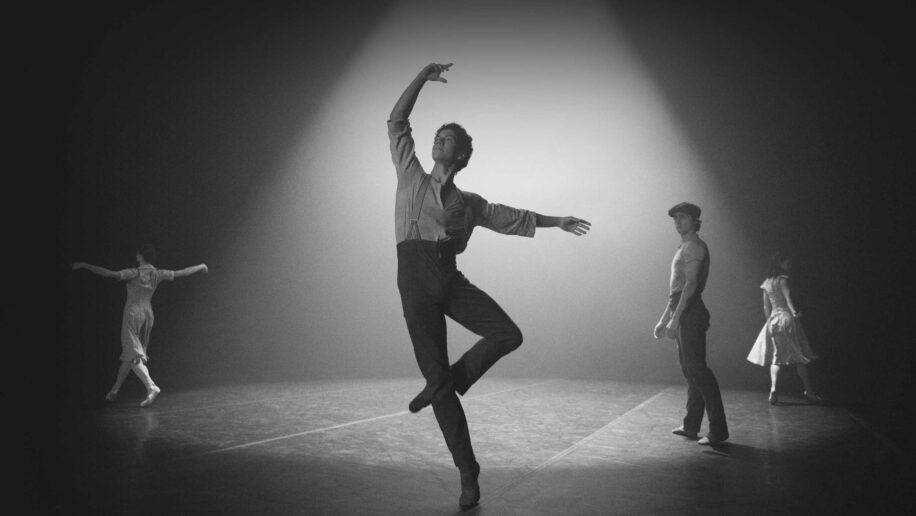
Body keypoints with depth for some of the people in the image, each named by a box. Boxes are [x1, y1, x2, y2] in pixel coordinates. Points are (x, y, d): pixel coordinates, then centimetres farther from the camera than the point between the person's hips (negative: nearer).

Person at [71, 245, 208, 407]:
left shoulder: (134, 273, -13)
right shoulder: (158, 274, 0)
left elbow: (111, 274, -25)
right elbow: (182, 273, 8)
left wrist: (84, 265, -22)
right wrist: (200, 267, 23)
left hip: (133, 314, -6)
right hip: (148, 314, 6)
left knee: (133, 355, -8)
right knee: (129, 353, 16)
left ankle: (151, 386, -24)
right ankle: (115, 389, 27)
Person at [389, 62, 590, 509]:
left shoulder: (468, 203, 18)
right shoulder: (410, 176, 16)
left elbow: (512, 218, 28)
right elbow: (396, 121, 14)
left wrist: (557, 221, 28)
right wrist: (424, 76, 11)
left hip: (450, 278, 2)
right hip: (415, 279, -2)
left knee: (508, 334, -20)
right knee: (435, 371, -5)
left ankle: (442, 385, 4)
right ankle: (467, 475, 6)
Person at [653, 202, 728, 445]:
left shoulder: (694, 246, -8)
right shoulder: (685, 248, 22)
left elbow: (691, 284, -19)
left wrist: (675, 318, -25)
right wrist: (663, 320, 24)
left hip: (690, 313, -10)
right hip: (683, 314, 10)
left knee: (696, 369, -11)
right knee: (690, 369, 11)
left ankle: (718, 430, -8)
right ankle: (691, 426, 17)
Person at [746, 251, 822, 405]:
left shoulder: (766, 284, 13)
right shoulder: (782, 279, -5)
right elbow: (788, 297, -20)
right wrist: (794, 312, -29)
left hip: (773, 320, 6)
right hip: (787, 318, -6)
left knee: (776, 358, 5)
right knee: (800, 358, 2)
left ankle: (773, 389, -12)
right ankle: (809, 391, 7)